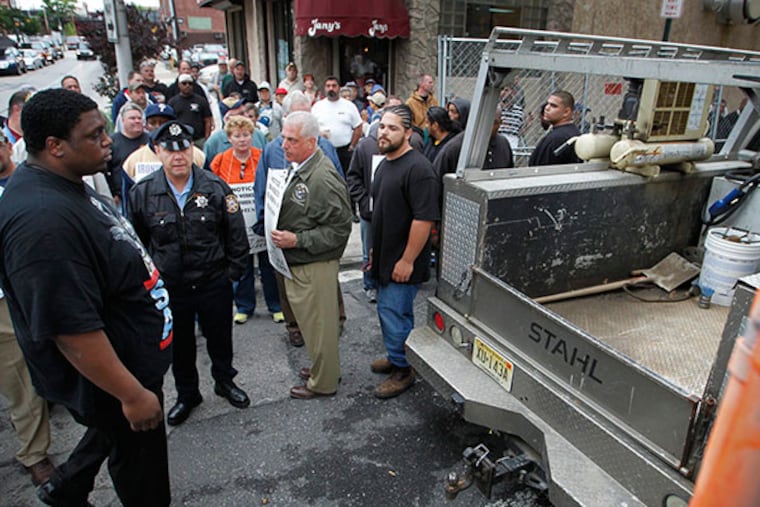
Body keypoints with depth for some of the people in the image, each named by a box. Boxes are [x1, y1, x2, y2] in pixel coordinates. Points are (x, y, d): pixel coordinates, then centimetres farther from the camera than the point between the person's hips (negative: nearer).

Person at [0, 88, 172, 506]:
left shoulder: (63, 184, 0)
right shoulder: (43, 220, -34)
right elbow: (72, 331, -33)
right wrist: (132, 394, -24)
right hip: (109, 380, -9)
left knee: (110, 432, 34)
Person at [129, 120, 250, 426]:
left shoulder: (215, 187, -9)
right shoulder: (142, 193, -7)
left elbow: (236, 234, -2)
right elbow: (137, 241, 5)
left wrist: (233, 272, -2)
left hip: (214, 283, 0)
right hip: (169, 286, 1)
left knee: (220, 337, 17)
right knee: (179, 344, 17)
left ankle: (224, 381, 44)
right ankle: (186, 395, 40)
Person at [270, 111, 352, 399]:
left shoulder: (323, 179, -23)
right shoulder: (298, 169, 8)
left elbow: (339, 229, -24)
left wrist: (297, 240, -25)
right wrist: (279, 231, 9)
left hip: (315, 266, -10)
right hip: (296, 263, 10)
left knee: (319, 324, 5)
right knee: (309, 320, 23)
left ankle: (323, 383, 24)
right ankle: (322, 367, 42)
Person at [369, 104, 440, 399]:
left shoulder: (417, 169, -19)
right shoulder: (385, 164, 12)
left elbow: (424, 219, -25)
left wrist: (407, 260, -23)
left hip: (402, 262, -9)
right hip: (385, 258, 9)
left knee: (394, 313, -2)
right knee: (390, 311, 20)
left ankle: (403, 370, 16)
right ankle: (396, 356, 37)